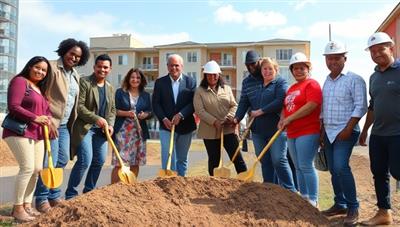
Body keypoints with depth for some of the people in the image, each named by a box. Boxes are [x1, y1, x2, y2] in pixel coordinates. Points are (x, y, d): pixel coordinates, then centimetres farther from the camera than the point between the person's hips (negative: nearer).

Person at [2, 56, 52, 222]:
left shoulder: (41, 88, 21)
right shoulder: (19, 81, -5)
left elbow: (46, 110, 21)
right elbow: (13, 107, -16)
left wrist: (48, 120, -1)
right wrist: (35, 118, -17)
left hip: (37, 134, 9)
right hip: (19, 131, -9)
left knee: (37, 169, 7)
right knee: (27, 168, -13)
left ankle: (27, 204, 18)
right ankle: (17, 208, -1)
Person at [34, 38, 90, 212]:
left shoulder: (75, 75, 14)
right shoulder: (52, 68, -9)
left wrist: (72, 122, 14)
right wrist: (48, 121, -18)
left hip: (65, 124, 8)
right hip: (51, 122, -7)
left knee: (63, 160, 11)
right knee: (49, 162, -5)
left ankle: (54, 196, 23)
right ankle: (41, 199, 11)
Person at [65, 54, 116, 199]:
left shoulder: (110, 88, 15)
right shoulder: (84, 82, -6)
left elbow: (112, 109, 18)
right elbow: (79, 106, -14)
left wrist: (110, 125, 1)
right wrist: (96, 119, -20)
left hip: (101, 130, 7)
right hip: (85, 127, -7)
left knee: (100, 161, 7)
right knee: (85, 160, -13)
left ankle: (89, 192, 23)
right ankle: (70, 194, 4)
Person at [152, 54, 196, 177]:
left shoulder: (190, 82, 1)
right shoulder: (160, 82, 3)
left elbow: (193, 103, -5)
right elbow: (156, 104, 0)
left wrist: (180, 115, -17)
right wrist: (164, 119, -14)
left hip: (185, 126, 1)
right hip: (166, 126, -1)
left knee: (182, 159, 13)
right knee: (168, 158, -7)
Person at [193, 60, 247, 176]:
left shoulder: (226, 88, 11)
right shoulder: (199, 91, 0)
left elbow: (234, 105, 6)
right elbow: (199, 111, -9)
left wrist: (229, 118, -13)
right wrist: (214, 122, -17)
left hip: (228, 129, 2)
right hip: (210, 131, -1)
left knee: (237, 157, -2)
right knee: (214, 160, 9)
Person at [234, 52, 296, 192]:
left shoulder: (280, 83, -1)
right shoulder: (250, 84, 14)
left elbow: (280, 101, -17)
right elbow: (244, 103, 10)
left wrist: (260, 111, -15)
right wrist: (237, 118, -4)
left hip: (276, 129, -5)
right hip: (258, 130, 5)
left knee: (279, 160, -8)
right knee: (265, 162, 10)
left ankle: (290, 190, 5)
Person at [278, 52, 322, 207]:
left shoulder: (311, 84, -5)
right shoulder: (291, 88, 20)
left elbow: (311, 105, -18)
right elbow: (286, 106, 25)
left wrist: (289, 118, -16)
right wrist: (282, 119, 4)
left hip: (308, 132, -8)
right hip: (292, 133, 8)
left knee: (306, 166, -8)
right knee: (298, 167, 12)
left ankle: (313, 200, 2)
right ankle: (304, 197, 22)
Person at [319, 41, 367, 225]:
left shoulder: (354, 79, -6)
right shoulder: (326, 81, 13)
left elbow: (360, 107, -12)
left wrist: (348, 129, -19)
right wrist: (322, 131, 13)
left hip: (345, 132, -7)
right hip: (329, 132, 7)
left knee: (341, 167, -18)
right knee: (333, 170, 9)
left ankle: (352, 207, -3)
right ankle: (340, 204, 21)